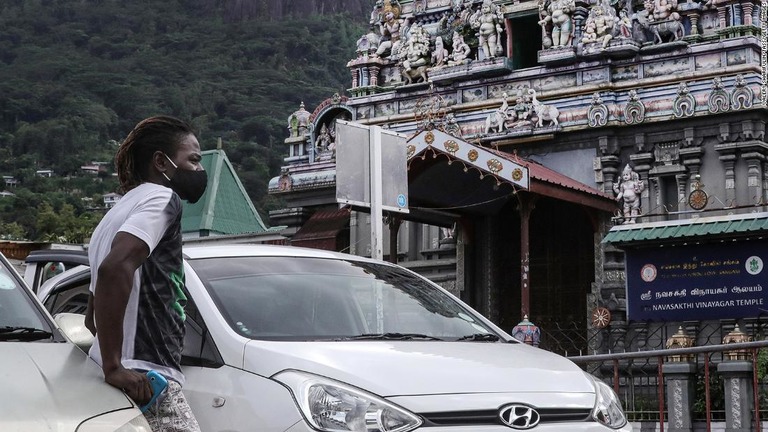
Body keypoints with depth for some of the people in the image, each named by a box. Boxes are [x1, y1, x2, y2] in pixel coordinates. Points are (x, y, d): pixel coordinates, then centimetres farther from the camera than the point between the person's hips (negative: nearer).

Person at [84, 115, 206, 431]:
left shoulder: (121, 211, 25)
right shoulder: (162, 198, -5)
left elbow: (93, 316, 32)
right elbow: (115, 268, -24)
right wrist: (114, 367, -23)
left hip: (131, 380, 10)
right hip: (148, 379, -10)